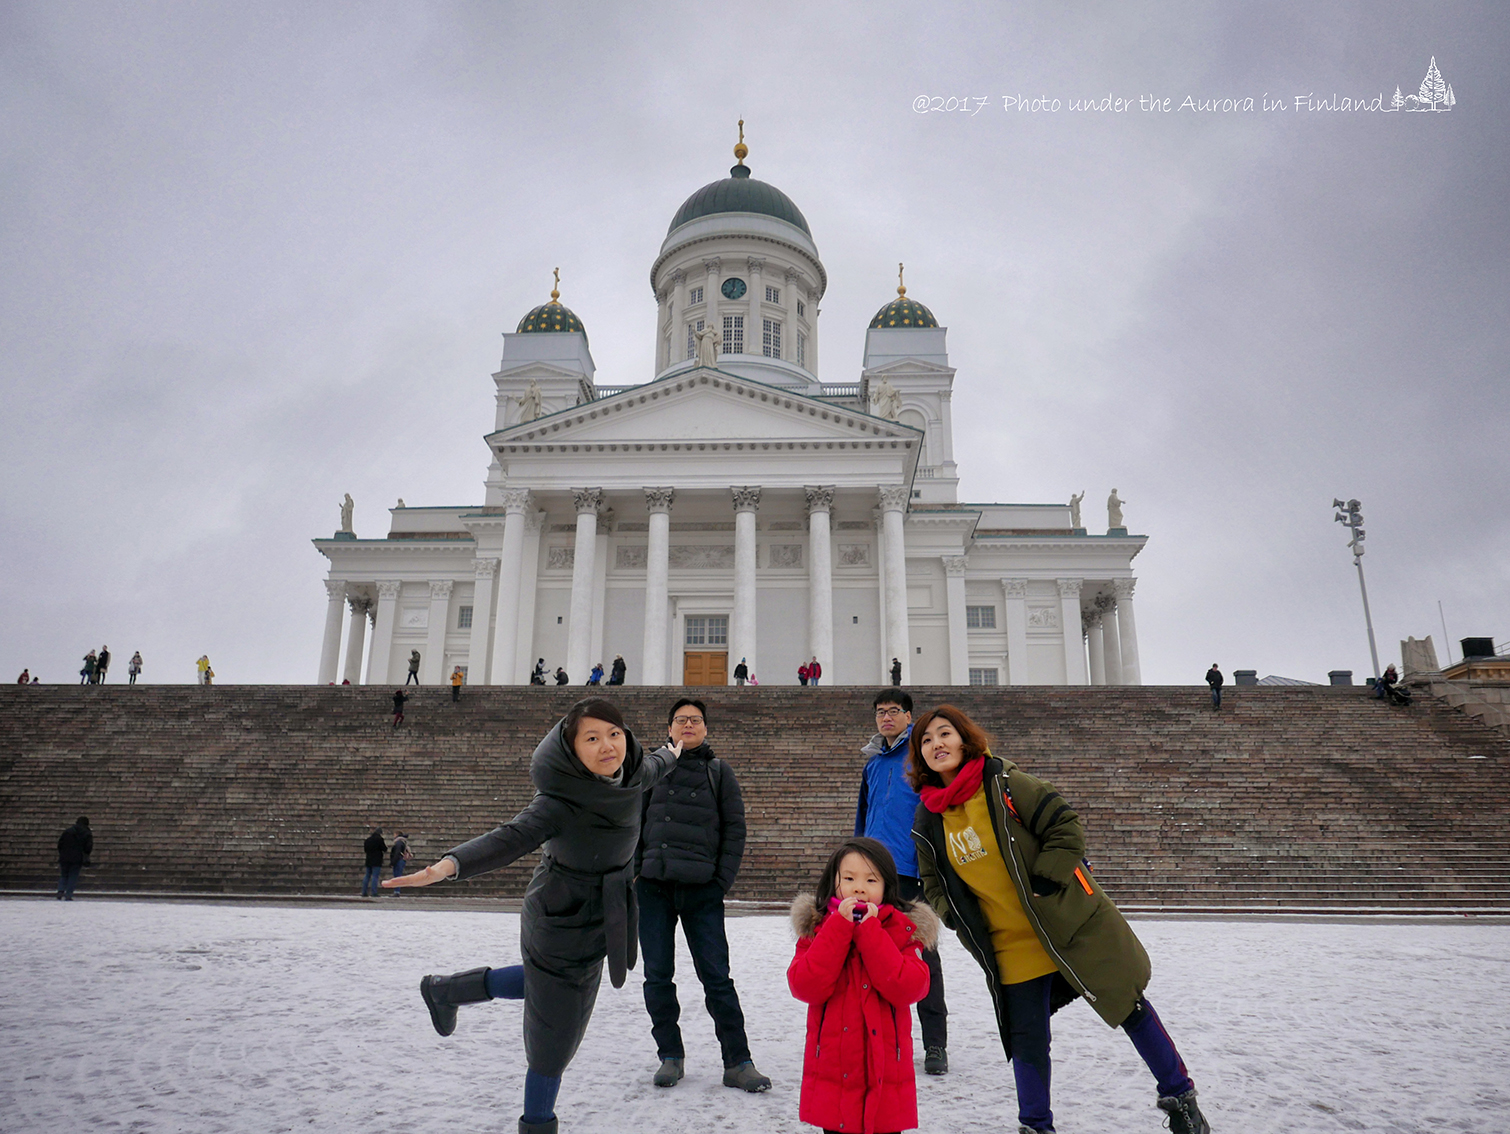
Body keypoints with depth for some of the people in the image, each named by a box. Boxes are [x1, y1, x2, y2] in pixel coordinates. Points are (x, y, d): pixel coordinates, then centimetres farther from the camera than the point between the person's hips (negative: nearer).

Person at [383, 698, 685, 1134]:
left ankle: (446, 990, 47)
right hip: (564, 925, -8)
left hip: (603, 917, 8)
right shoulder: (560, 800, -30)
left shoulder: (629, 772, -9)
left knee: (549, 983, 31)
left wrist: (671, 755, 36)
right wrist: (450, 864, -61)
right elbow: (511, 837, -44)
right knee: (557, 1030, 8)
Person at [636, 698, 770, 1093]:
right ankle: (670, 1056, 22)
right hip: (653, 887, 2)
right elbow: (635, 824, 13)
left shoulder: (719, 772, 7)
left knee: (716, 976, -2)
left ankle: (737, 1062, 8)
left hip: (701, 890, -2)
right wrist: (636, 871, 3)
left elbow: (735, 829, 5)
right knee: (657, 976, 7)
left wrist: (723, 880, -4)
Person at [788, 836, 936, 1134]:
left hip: (886, 1081, 0)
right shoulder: (817, 929, 0)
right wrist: (839, 927, -19)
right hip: (832, 1077, 1)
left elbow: (909, 989, -17)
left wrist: (870, 930, -18)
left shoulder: (902, 931, -1)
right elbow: (805, 987, -15)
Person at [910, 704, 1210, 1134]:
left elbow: (1064, 825, -13)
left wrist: (1044, 882, -17)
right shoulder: (928, 824, -1)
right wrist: (959, 918, -3)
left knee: (1129, 1007, 10)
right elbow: (935, 886, 13)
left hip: (1073, 923, -3)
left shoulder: (1004, 783, -15)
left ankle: (1179, 1098, 32)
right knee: (1027, 1040, 6)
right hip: (1012, 949, 3)